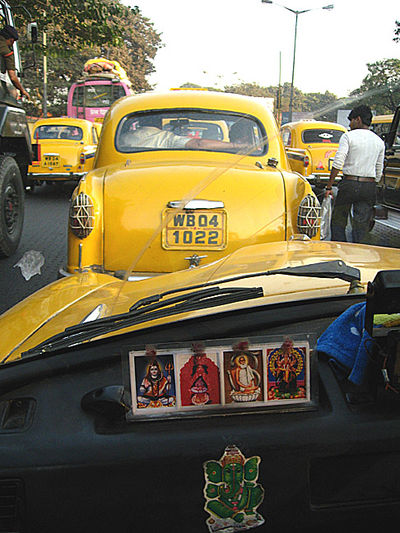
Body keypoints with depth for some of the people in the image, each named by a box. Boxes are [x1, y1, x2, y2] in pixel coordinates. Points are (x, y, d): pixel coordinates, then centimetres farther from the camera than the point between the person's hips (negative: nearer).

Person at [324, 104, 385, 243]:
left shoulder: (348, 136, -3)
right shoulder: (379, 142, 11)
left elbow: (338, 163, -11)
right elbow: (379, 171, 12)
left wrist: (329, 186, -7)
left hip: (349, 184, -4)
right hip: (370, 186, 4)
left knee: (338, 221, 8)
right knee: (362, 226, 7)